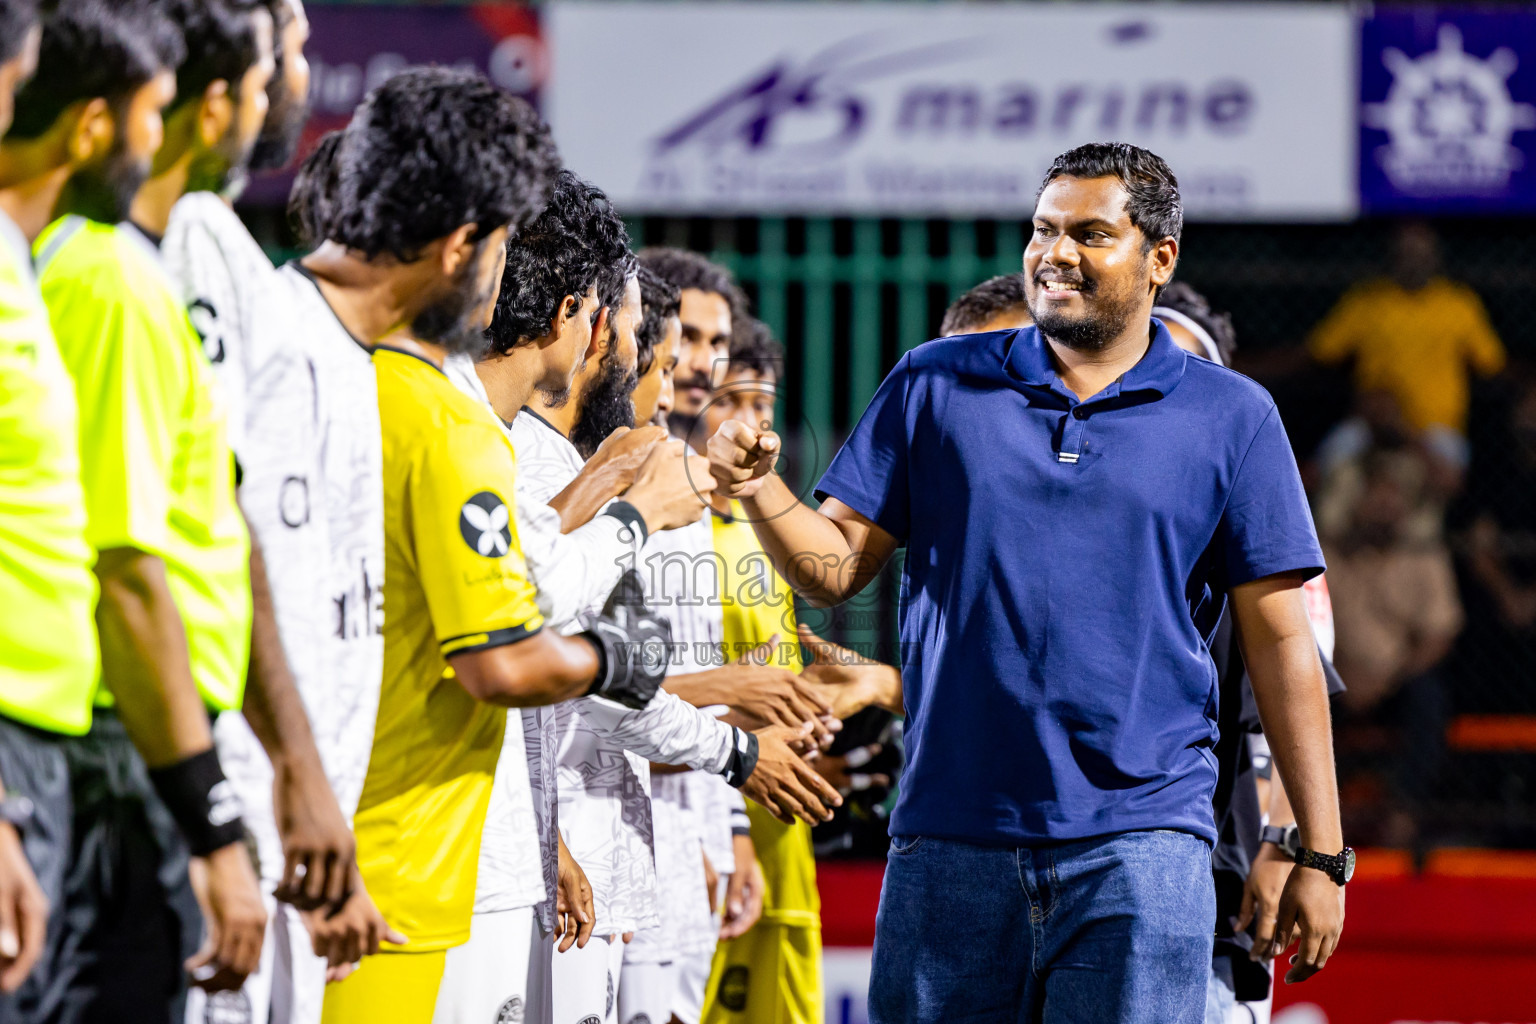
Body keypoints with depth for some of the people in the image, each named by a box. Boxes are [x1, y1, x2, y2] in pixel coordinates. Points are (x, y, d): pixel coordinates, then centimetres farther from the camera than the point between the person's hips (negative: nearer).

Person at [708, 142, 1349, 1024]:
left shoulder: (1231, 417, 6)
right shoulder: (934, 386, 10)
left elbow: (1280, 639, 5)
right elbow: (837, 567, 8)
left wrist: (1322, 855, 2)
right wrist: (759, 485, -12)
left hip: (1140, 846, -2)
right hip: (950, 842, 2)